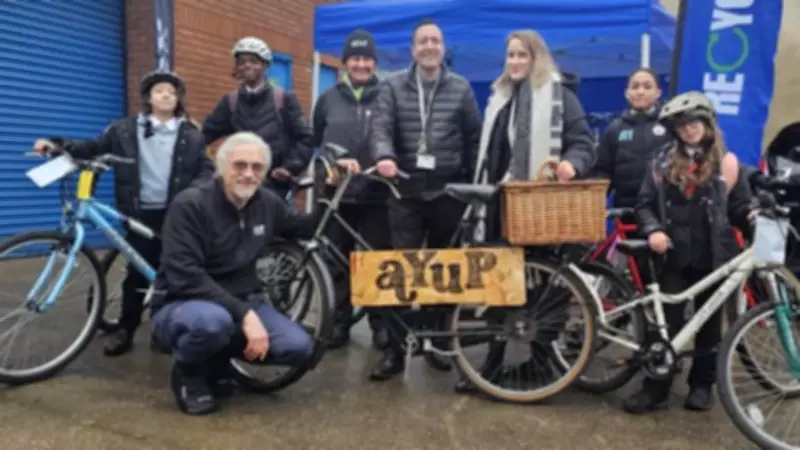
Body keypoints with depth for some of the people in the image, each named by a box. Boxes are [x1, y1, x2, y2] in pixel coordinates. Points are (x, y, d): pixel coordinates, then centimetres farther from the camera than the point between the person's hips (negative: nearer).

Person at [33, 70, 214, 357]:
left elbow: (207, 170, 5)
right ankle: (126, 330, 12)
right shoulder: (125, 130, 8)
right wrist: (58, 146, -4)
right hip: (141, 212, 0)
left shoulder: (191, 136, 8)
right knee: (138, 272, 2)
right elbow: (93, 149, 10)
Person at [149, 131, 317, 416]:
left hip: (240, 303, 6)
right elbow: (185, 278, -26)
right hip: (183, 305, -5)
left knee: (299, 348, -17)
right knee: (213, 320, -41)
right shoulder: (190, 205, -18)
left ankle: (217, 361, 10)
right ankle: (189, 373, -5)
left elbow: (308, 229, 17)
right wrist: (244, 314, -33)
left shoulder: (267, 204, -1)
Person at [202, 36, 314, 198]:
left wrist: (291, 167, -9)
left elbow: (305, 137, 0)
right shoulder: (230, 101, 10)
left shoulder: (284, 99, 2)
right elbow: (206, 132, 6)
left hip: (275, 184, -2)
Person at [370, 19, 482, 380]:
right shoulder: (393, 86, 6)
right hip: (406, 191, -1)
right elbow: (381, 128, -6)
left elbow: (475, 138, 9)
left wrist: (471, 183, 6)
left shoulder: (461, 88, 7)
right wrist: (385, 156, -27)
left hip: (448, 191, 1)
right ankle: (395, 349, 3)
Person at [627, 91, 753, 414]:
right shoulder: (664, 164, 7)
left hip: (713, 257, 0)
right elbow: (645, 204, 7)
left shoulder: (725, 163, 4)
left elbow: (738, 208, 6)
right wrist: (653, 230, -11)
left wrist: (754, 218, -16)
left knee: (709, 323, 10)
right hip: (675, 256, 0)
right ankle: (655, 387, 8)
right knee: (666, 323, 1)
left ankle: (702, 384, 24)